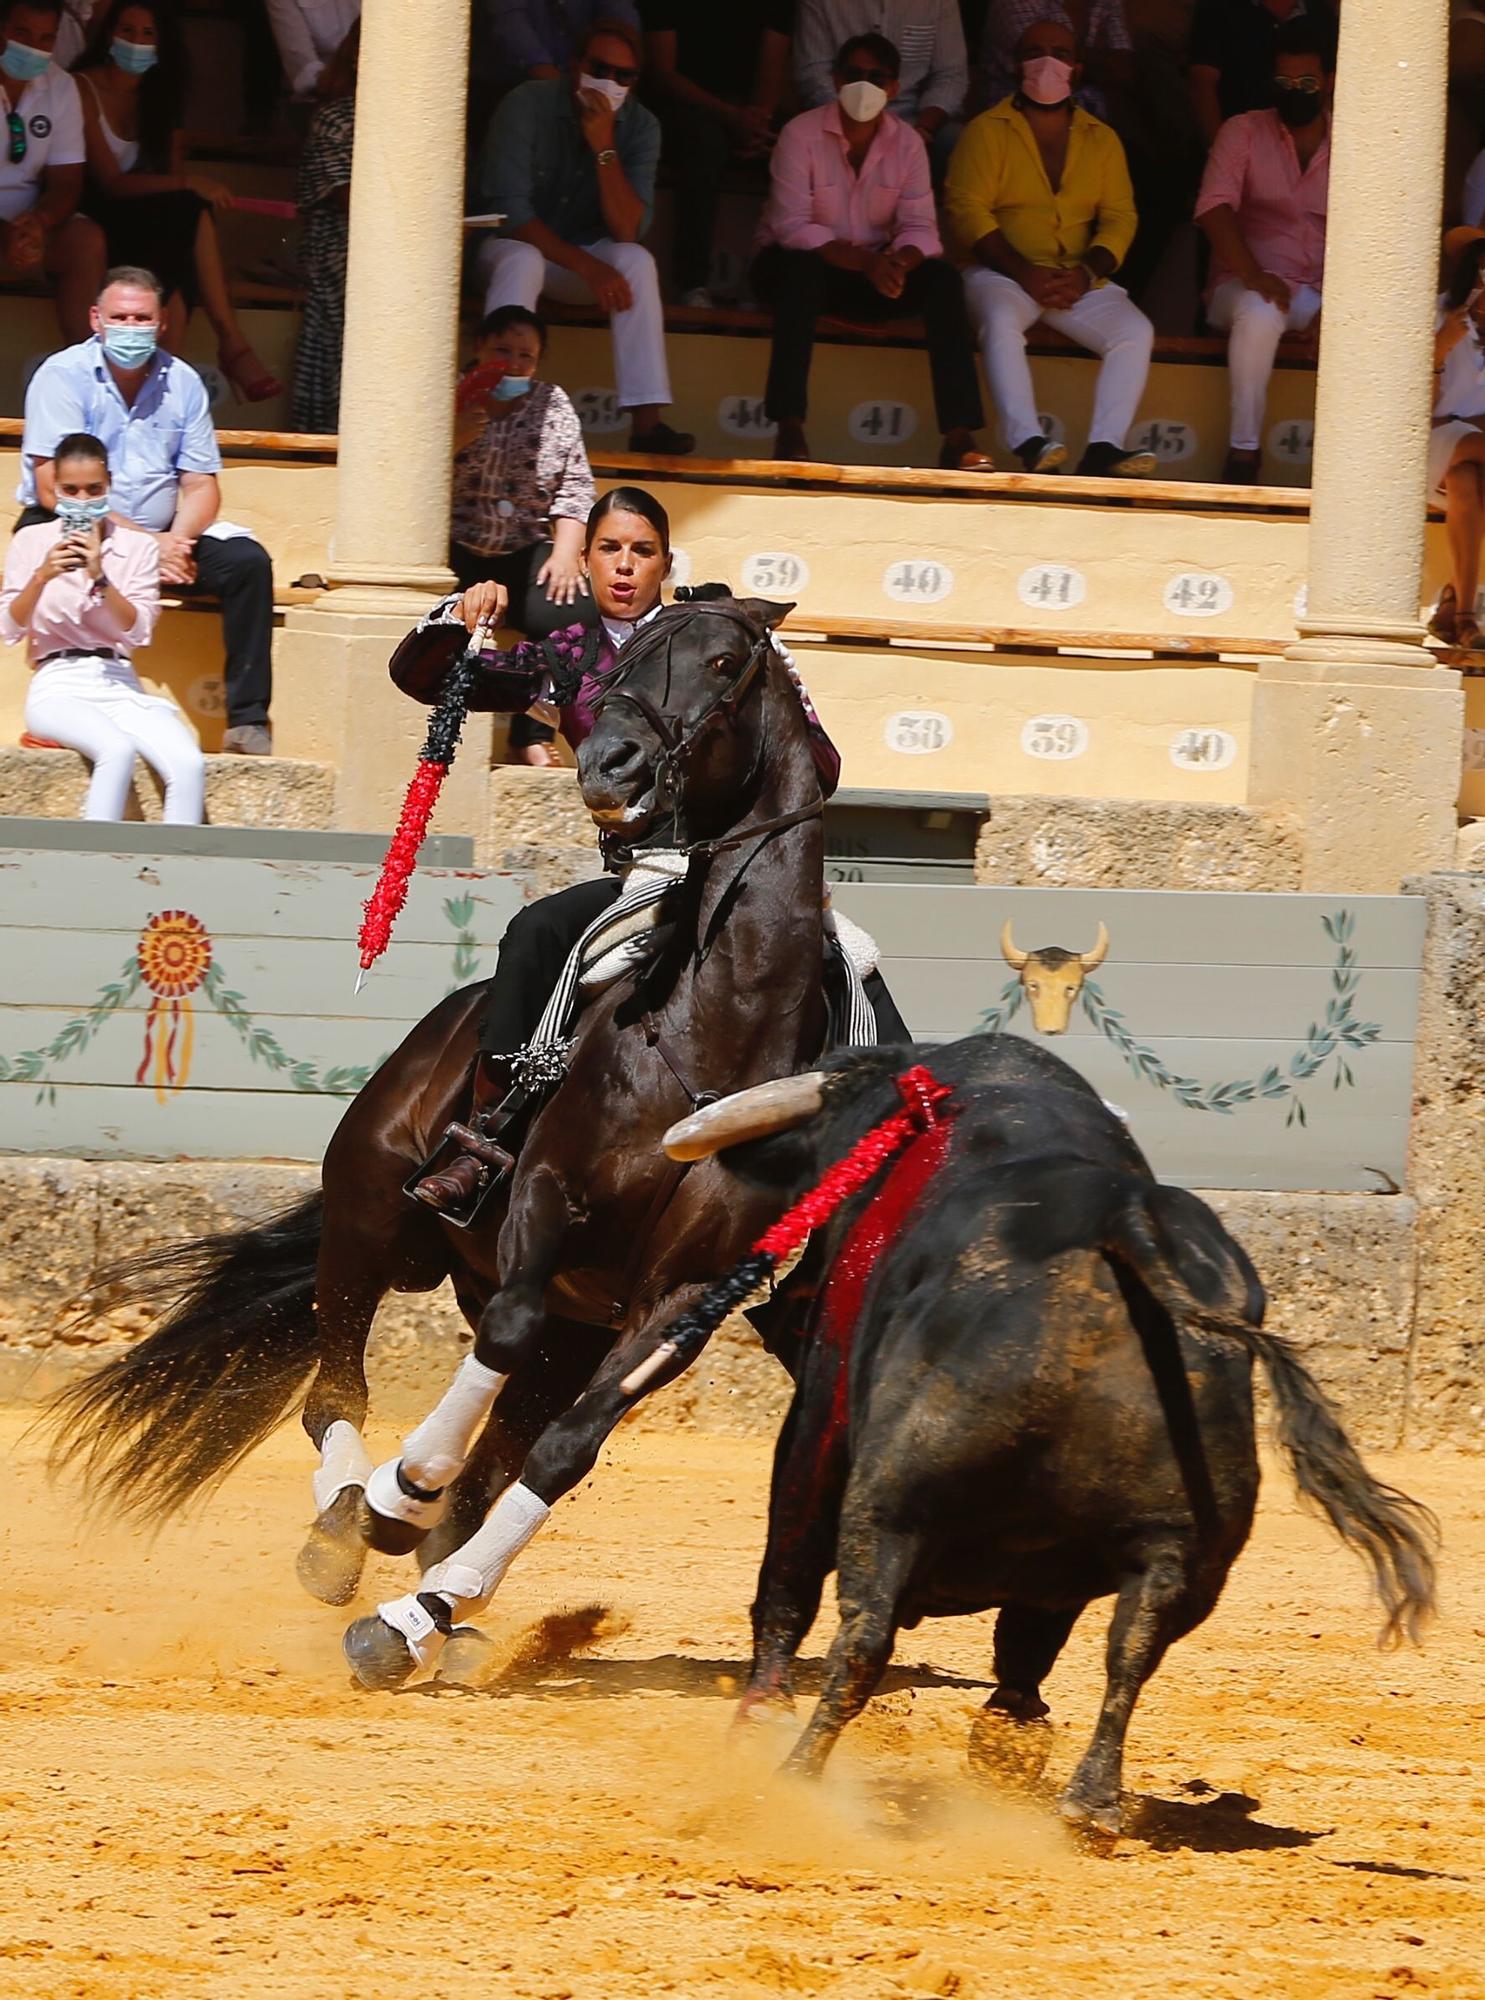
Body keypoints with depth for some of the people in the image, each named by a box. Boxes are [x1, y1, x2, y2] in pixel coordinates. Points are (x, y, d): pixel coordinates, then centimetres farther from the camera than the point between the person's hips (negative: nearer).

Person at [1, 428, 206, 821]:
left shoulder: (136, 547, 11)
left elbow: (138, 632, 0)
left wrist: (99, 576, -15)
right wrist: (41, 578, -15)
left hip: (119, 684, 3)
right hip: (59, 687, -3)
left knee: (188, 764, -27)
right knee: (118, 748, -36)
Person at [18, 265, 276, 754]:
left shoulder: (183, 383, 6)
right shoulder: (63, 376, -9)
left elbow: (200, 485, 6)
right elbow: (55, 489, -17)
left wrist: (175, 541, -18)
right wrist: (145, 544, -21)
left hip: (160, 535, 5)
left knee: (247, 561, -16)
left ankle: (247, 721, -17)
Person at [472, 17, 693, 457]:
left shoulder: (640, 126, -8)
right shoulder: (528, 105, -17)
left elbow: (627, 231, -18)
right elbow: (510, 211, -23)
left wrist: (604, 147, -29)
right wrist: (588, 267, -32)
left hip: (581, 255, 3)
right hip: (511, 246, -3)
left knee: (637, 261, -26)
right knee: (522, 261, -37)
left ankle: (646, 421, -32)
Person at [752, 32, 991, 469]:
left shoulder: (907, 143, -1)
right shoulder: (802, 134, -14)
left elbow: (918, 227, -9)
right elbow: (792, 226, -23)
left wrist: (898, 262, -34)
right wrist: (863, 261, -35)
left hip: (873, 266, 4)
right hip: (799, 263, -4)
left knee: (942, 277, -22)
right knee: (802, 270, -39)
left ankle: (959, 437, -29)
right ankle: (790, 430, -42)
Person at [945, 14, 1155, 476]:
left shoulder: (1101, 139, 17)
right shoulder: (987, 131, 6)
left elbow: (1119, 217, 9)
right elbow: (967, 211, -5)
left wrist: (1086, 273, -12)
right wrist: (1024, 273, -17)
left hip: (1079, 280, 3)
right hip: (1001, 276, -3)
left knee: (1135, 331, -23)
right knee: (1001, 319, -36)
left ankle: (1104, 448, -34)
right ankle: (1028, 446, -46)